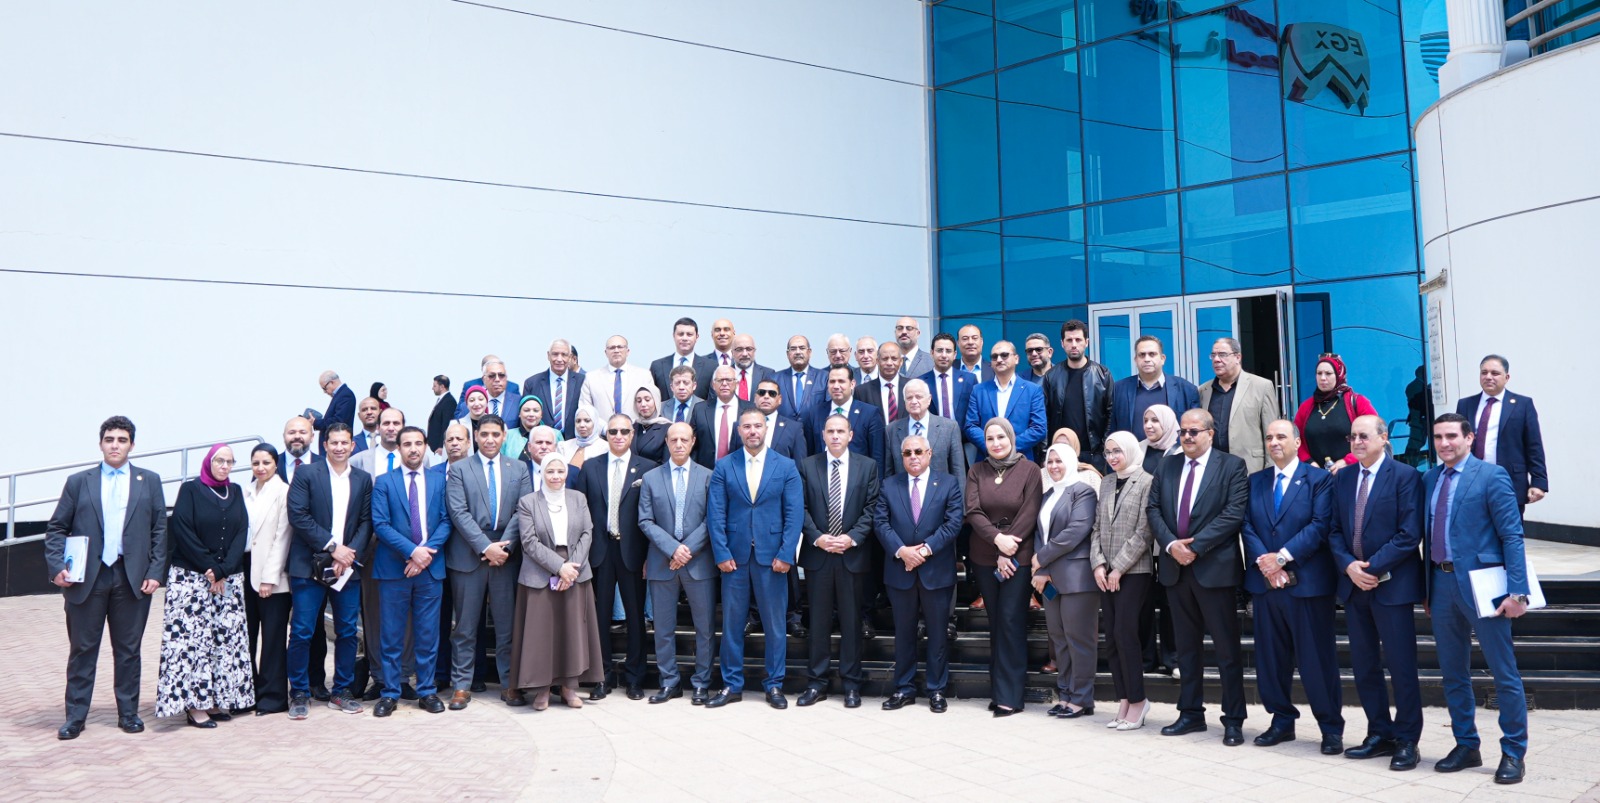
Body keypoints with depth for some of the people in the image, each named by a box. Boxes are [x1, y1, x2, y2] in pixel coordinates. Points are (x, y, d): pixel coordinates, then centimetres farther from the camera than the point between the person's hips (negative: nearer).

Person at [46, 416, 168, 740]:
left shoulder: (149, 481, 7)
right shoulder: (78, 482, 7)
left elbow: (160, 529, 5)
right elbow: (56, 528, 7)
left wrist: (155, 572, -4)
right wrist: (57, 566, -8)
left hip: (132, 578, 0)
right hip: (86, 577, 0)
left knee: (128, 650, 8)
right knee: (82, 650, 5)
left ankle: (129, 713, 17)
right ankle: (75, 717, 14)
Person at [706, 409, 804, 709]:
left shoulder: (786, 467, 3)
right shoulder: (723, 467, 4)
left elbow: (794, 513, -2)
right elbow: (715, 513, 0)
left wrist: (785, 554, -10)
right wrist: (722, 554, -8)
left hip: (771, 556, -1)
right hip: (734, 556, 1)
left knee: (774, 623, 6)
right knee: (732, 622, 7)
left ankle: (774, 685, 18)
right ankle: (732, 685, 18)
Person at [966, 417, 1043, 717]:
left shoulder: (1029, 469, -2)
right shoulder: (977, 471, 6)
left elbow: (1030, 514, -7)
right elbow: (973, 511, -3)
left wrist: (1008, 552, -12)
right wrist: (997, 538, -17)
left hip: (1017, 557, -3)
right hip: (985, 557, 3)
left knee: (1011, 621, -6)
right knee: (995, 622, 9)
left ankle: (1009, 695, -1)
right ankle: (998, 689, 14)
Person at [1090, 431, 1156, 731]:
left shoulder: (1146, 482, -6)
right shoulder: (1106, 483, 13)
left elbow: (1144, 532, -11)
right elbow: (1097, 526, 12)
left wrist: (1118, 567, -12)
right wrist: (1098, 564, -1)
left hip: (1134, 571, -6)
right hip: (1107, 573, 6)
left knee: (1124, 633, -9)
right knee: (1112, 637, 5)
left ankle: (1137, 701, 2)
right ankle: (1124, 700, 13)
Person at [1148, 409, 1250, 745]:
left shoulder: (1232, 466, -3)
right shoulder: (1167, 466, 12)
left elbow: (1234, 513, -13)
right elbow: (1153, 509, 7)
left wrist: (1195, 546, -17)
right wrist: (1171, 544, -10)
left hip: (1215, 568, -5)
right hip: (1175, 568, 5)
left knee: (1227, 648, 1)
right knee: (1186, 646, 13)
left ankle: (1233, 720, 10)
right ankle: (1191, 714, 23)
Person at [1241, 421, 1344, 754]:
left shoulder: (1319, 479, -1)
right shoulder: (1255, 482, 13)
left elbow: (1320, 525, -11)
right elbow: (1247, 527, 5)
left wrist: (1282, 557, -17)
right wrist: (1263, 562, -11)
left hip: (1307, 583, -5)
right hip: (1265, 582, 5)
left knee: (1317, 659, 0)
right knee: (1271, 658, 10)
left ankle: (1331, 728, 11)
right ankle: (1282, 721, 22)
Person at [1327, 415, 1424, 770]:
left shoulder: (1405, 475, -6)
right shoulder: (1342, 478, 11)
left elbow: (1409, 534, -12)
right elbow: (1335, 530, 9)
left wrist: (1372, 566, -15)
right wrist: (1348, 565, -8)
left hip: (1391, 584, -6)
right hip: (1354, 583, 6)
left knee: (1401, 666, 1)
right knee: (1364, 666, 11)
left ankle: (1406, 740, 12)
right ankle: (1380, 734, 22)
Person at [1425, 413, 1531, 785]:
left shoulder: (1491, 476, -7)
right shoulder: (1430, 479, 10)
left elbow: (1512, 536, -10)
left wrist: (1516, 591, -15)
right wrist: (1428, 587, 10)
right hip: (1441, 584, 6)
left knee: (1504, 673, 2)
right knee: (1453, 673, 13)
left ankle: (1514, 753, 14)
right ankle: (1466, 746, 25)